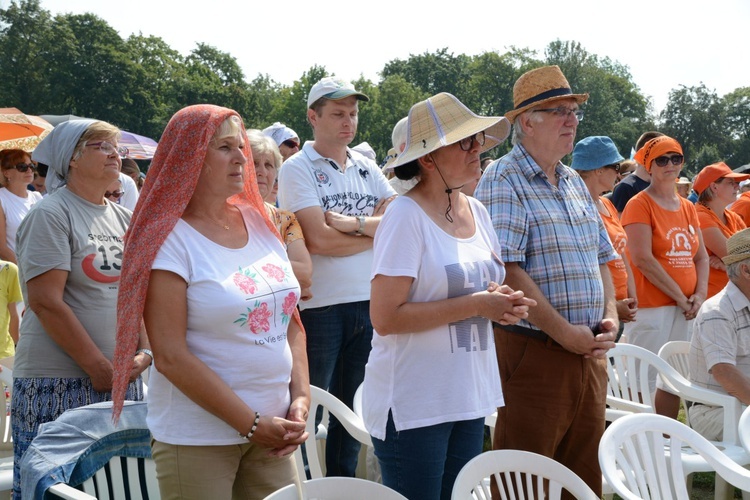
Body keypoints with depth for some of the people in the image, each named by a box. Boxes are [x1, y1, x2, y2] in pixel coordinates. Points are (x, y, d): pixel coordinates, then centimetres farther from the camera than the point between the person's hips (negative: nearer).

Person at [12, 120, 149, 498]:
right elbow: (46, 301, -15)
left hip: (124, 379, 7)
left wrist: (143, 352, -1)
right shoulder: (50, 214, -8)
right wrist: (98, 367, -15)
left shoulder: (125, 219, 13)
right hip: (58, 382, -6)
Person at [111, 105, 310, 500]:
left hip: (271, 429, 6)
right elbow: (170, 356, -16)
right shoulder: (168, 238, -11)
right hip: (197, 438, -5)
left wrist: (301, 398, -1)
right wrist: (252, 424, -15)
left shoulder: (259, 223, 7)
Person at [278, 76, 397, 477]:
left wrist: (353, 224, -14)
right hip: (320, 305, -6)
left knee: (351, 409, 16)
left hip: (367, 303, 6)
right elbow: (318, 239, -17)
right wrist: (376, 231, -7)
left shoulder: (366, 168, 12)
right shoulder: (298, 169, -5)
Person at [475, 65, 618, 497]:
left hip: (589, 354, 8)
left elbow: (600, 259, 21)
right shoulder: (503, 182, -10)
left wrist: (610, 318, 3)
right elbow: (507, 271, -20)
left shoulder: (575, 184, 16)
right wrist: (565, 333, -17)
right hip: (534, 352, -8)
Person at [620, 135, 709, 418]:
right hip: (651, 307, -7)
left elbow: (701, 256, 16)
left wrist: (700, 295, -2)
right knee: (647, 384, -6)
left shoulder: (687, 208, 15)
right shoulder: (640, 204, -6)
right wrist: (680, 297, -13)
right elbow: (642, 259, -15)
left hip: (686, 308, 7)